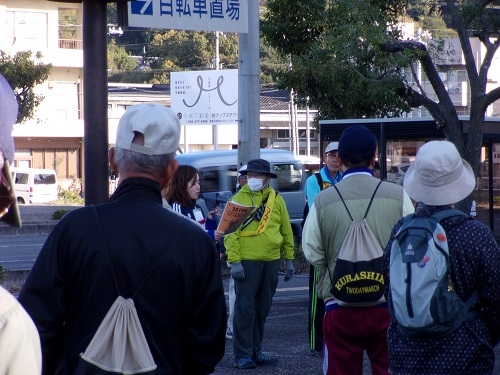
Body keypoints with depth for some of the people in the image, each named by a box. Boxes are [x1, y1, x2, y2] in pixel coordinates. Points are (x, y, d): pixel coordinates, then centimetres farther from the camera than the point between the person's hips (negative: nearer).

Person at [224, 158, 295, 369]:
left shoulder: (276, 200, 8)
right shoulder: (238, 199, -3)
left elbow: (286, 231, 12)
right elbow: (230, 232, -8)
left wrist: (289, 259, 10)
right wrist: (234, 261, -15)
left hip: (271, 262, 4)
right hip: (247, 262, -4)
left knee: (262, 309, 11)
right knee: (245, 308, -4)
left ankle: (256, 352, 20)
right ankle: (243, 355, 0)